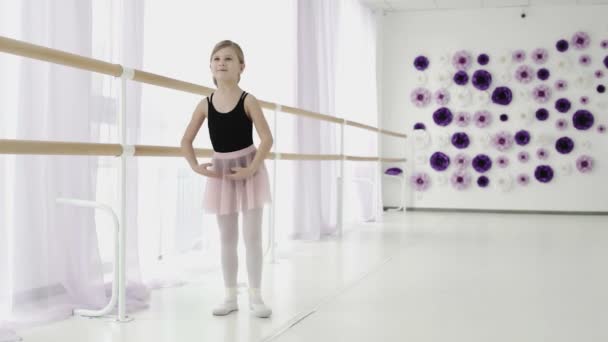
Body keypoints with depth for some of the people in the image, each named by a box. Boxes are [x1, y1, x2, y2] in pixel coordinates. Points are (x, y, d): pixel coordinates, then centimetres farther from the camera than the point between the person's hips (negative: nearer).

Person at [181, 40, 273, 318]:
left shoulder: (248, 101, -10)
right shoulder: (205, 105, 0)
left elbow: (267, 139, -15)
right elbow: (186, 141, 7)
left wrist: (251, 169, -21)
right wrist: (196, 167, -5)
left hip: (248, 170, -3)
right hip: (221, 172, 4)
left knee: (252, 236, 1)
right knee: (227, 238, 9)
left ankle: (255, 296, 11)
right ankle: (230, 296, 18)